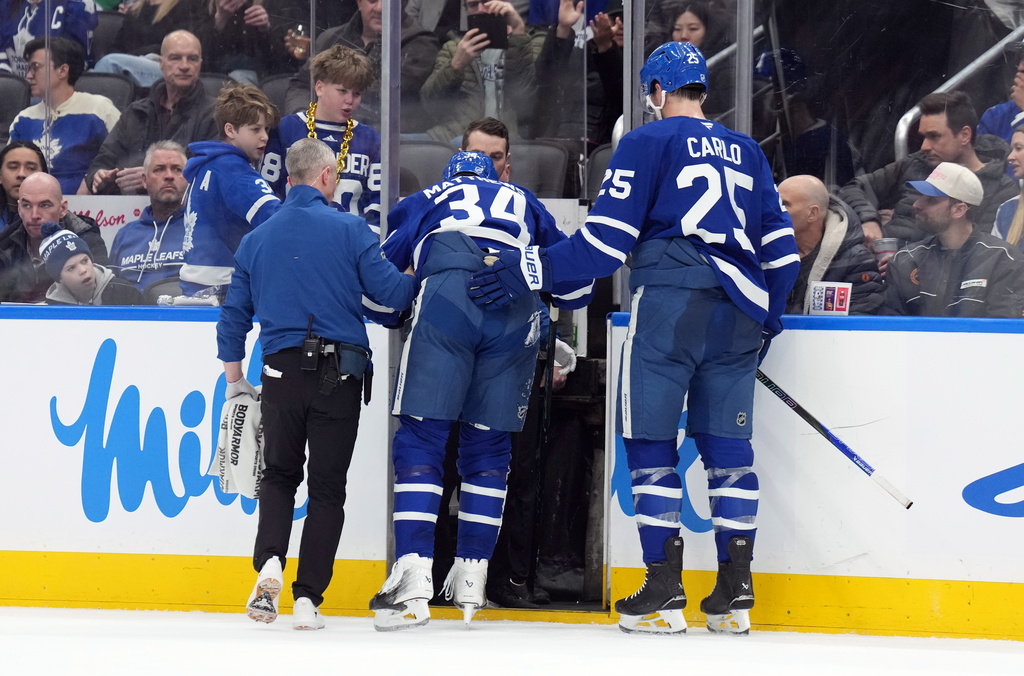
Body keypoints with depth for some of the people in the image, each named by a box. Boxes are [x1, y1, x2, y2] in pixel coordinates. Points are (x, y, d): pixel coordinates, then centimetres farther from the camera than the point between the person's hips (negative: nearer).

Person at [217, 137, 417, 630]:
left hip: (281, 373, 2)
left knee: (279, 475, 18)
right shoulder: (348, 230, -3)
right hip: (339, 376, -2)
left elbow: (234, 317, 14)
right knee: (327, 487, 7)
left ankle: (269, 563, -7)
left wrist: (236, 385, 23)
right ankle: (307, 598, 2)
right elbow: (391, 291, -7)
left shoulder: (256, 240, 10)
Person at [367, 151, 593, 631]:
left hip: (447, 302, -2)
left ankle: (413, 580, -14)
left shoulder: (425, 201, 31)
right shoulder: (523, 202, 36)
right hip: (518, 316, 2)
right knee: (488, 447, 15)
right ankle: (470, 581, 15)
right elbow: (577, 285, 32)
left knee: (420, 440, 0)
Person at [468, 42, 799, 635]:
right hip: (739, 310, 5)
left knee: (651, 441, 1)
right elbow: (780, 238, 19)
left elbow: (608, 237, -5)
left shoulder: (649, 142, 3)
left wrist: (534, 271, -2)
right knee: (728, 446, 9)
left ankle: (664, 594, -4)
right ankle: (736, 595, 5)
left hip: (670, 298, -5)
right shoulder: (746, 152, 20)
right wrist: (770, 317, 29)